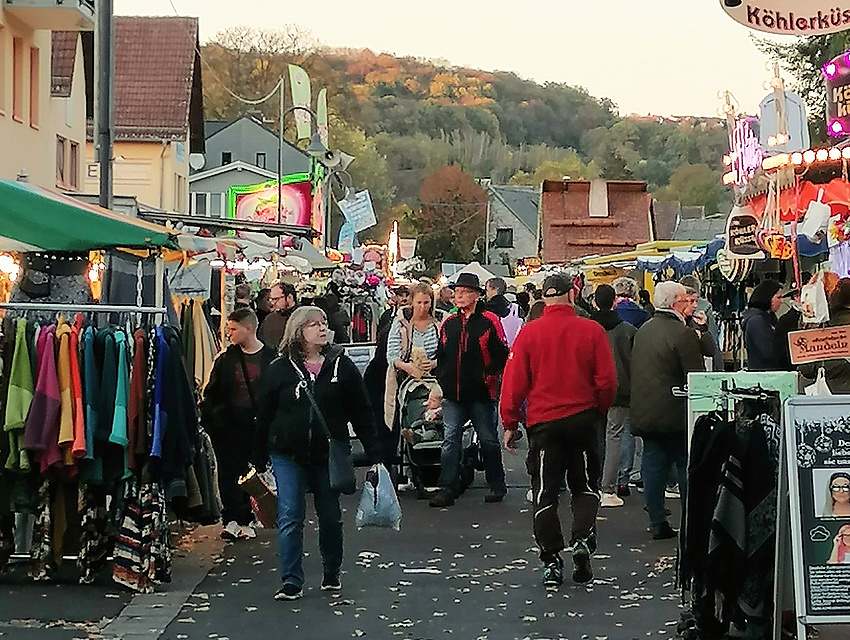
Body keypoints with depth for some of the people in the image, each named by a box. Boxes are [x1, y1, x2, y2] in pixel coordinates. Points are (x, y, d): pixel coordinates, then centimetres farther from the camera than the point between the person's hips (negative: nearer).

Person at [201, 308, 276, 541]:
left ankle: (245, 521, 14)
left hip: (255, 425, -1)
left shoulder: (270, 358, -1)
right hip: (227, 425, 1)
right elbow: (211, 393, 9)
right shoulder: (225, 358, 5)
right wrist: (209, 418, -2)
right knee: (228, 472, -1)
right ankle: (231, 520, 2)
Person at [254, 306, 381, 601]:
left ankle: (332, 575, 28)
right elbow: (264, 416, 3)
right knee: (289, 518, -3)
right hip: (288, 456, -1)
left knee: (331, 517, 11)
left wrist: (373, 452, -2)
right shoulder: (280, 370, -2)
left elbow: (361, 411, 2)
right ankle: (292, 582, 5)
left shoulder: (341, 365, 0)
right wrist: (260, 460, 2)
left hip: (329, 455, 1)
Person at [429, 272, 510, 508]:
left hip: (481, 393, -4)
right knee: (450, 439, -2)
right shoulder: (449, 323, 10)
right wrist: (442, 380, 11)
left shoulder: (489, 321, -5)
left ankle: (497, 485, 20)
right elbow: (441, 355, 19)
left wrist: (489, 376, -11)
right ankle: (447, 488, 0)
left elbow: (501, 355, -5)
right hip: (453, 393, 4)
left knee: (488, 439, 7)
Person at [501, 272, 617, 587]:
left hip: (543, 422, 0)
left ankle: (551, 561, 6)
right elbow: (607, 381, -5)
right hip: (584, 419, 0)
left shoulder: (529, 333, -5)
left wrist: (510, 423, 5)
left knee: (545, 492, 8)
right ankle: (583, 540, -6)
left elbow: (514, 382, -4)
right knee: (586, 487, 15)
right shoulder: (592, 330, -5)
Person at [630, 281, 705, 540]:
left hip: (644, 412, 7)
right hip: (674, 414, -6)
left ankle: (657, 523, 11)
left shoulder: (643, 332, 8)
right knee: (686, 467, 3)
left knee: (653, 467, 8)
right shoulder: (683, 334, -15)